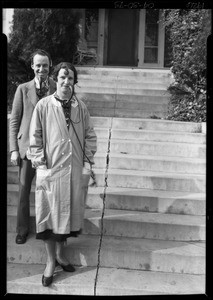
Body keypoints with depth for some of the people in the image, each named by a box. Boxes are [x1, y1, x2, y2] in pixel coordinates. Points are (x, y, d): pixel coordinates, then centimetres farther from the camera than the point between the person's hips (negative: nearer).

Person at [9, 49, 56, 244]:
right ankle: (22, 229, 27)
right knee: (24, 190, 9)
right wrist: (14, 149, -2)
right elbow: (14, 121, 3)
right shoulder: (23, 89, 1)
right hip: (27, 146, 1)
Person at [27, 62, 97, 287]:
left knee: (69, 212, 14)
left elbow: (90, 136, 7)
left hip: (76, 171, 3)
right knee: (49, 214, 7)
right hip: (51, 170, -2)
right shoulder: (43, 106, -5)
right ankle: (50, 261, 27)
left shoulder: (81, 107, 2)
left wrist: (88, 162, 0)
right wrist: (41, 167, -8)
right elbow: (35, 139, -3)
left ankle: (60, 253, 37)